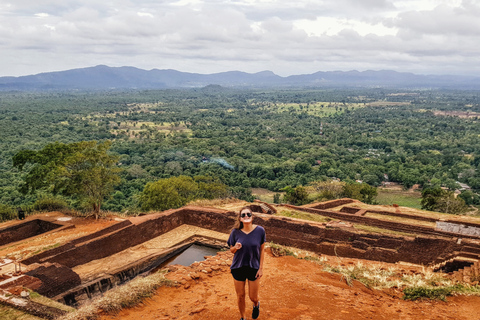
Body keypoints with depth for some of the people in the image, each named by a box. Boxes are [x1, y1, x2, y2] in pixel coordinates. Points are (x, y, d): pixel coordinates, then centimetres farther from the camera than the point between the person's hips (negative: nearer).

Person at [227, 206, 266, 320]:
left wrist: (261, 268, -5)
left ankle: (256, 305, 48)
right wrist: (236, 247, -22)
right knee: (240, 296, 12)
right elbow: (231, 250, 1)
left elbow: (262, 250, -4)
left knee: (253, 297, 10)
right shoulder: (235, 232, -11)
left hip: (254, 268, 0)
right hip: (238, 268, 1)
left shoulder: (260, 230, -12)